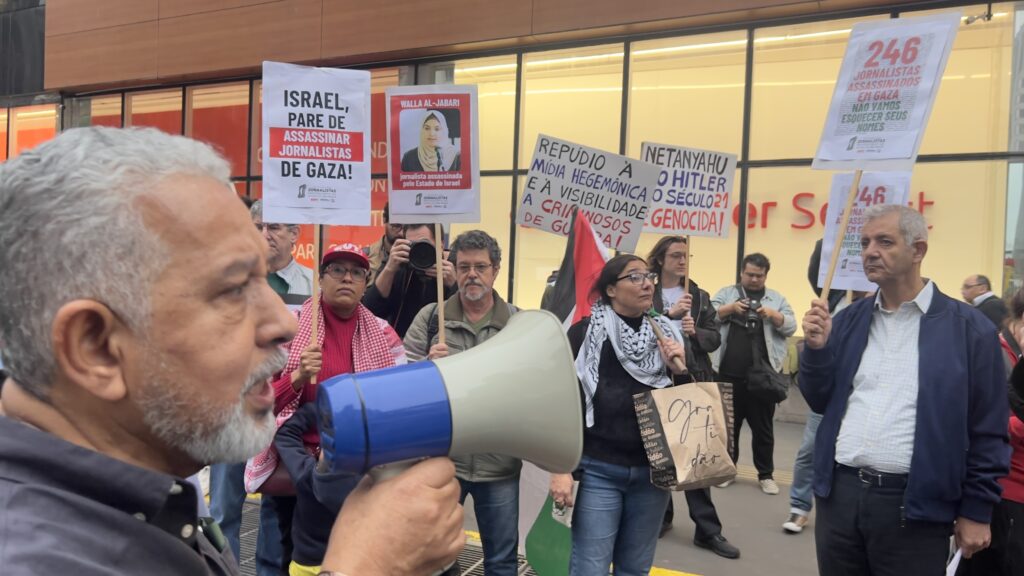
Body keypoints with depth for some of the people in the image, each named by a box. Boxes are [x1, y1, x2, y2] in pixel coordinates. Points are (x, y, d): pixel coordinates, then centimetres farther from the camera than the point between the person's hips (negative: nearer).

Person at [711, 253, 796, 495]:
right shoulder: (726, 293, 8)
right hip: (729, 374, 0)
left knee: (763, 427, 9)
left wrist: (772, 315, -17)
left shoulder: (777, 299, 10)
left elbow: (791, 327, 1)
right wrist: (730, 308, -18)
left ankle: (766, 474, 21)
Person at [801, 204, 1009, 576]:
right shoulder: (848, 321, 8)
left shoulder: (968, 328, -4)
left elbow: (988, 432, -2)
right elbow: (820, 402, 9)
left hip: (914, 505, -4)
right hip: (839, 495, 4)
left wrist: (976, 511, -2)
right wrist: (817, 348, -7)